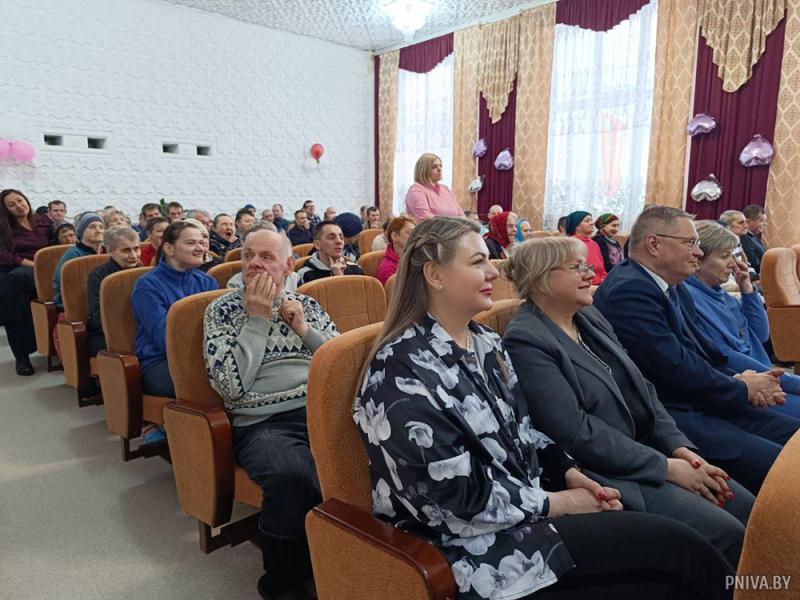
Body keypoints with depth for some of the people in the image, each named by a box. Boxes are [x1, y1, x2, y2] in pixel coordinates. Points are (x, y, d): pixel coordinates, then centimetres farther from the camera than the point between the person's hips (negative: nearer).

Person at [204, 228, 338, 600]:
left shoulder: (306, 304, 17)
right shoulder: (221, 310, 8)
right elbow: (230, 385, -7)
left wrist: (304, 329, 0)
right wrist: (257, 317, -6)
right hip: (262, 423, -3)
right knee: (292, 479, -35)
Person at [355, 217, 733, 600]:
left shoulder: (485, 342, 6)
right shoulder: (402, 371, -21)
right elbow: (458, 497, -21)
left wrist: (570, 474, -3)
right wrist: (564, 502, -13)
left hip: (527, 506, 8)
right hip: (479, 544, -7)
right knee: (676, 545, -11)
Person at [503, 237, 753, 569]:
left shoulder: (590, 318, 11)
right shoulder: (524, 342, -16)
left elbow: (641, 389, 12)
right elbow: (577, 433, -20)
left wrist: (680, 448, -2)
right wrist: (667, 467, -14)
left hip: (644, 452, 8)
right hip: (602, 474, -8)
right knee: (725, 533, -15)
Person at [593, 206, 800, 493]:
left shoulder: (675, 288, 14)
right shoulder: (629, 291, -19)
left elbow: (705, 350, 17)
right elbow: (676, 368, -21)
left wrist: (742, 381, -3)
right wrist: (743, 389, -5)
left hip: (703, 403, 11)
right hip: (668, 417, -10)